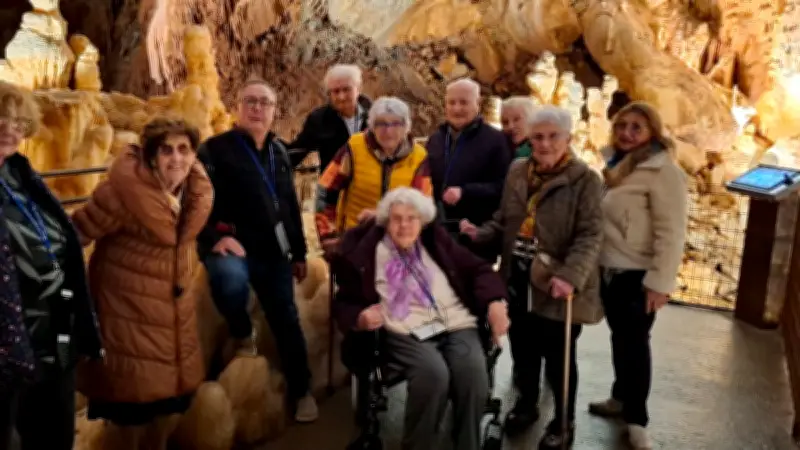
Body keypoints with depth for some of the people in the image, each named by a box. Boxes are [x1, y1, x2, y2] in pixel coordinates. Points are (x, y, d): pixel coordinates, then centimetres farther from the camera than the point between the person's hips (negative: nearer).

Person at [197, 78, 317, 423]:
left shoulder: (278, 151, 15)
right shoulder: (216, 149, -6)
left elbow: (291, 206, 20)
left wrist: (299, 252, 19)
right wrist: (215, 236, -30)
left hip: (274, 251, 6)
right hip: (233, 247, -5)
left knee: (286, 321, 11)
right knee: (230, 278, -39)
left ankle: (301, 391, 29)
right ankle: (243, 334, -6)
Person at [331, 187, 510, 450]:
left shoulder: (437, 241, 19)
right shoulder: (365, 252, 10)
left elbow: (478, 269, 17)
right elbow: (344, 303, 12)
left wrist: (494, 302, -4)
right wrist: (359, 318, -12)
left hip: (456, 324, 3)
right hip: (406, 332, -3)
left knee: (474, 371, -30)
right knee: (433, 373, -34)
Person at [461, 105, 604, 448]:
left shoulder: (585, 179, -10)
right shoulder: (517, 171, 8)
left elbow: (590, 235, -17)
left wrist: (570, 275, -30)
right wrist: (481, 233, -2)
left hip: (556, 286, -5)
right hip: (519, 279, 5)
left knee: (558, 357, 8)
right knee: (522, 348, 20)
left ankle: (564, 421, 30)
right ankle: (527, 403, 44)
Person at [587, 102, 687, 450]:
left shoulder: (662, 171, -15)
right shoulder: (614, 164, 10)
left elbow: (671, 232, -19)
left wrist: (660, 281, -21)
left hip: (637, 275, -7)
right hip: (608, 269, 7)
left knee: (635, 341, 3)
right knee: (619, 336, 18)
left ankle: (636, 420, 16)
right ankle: (621, 397, 34)